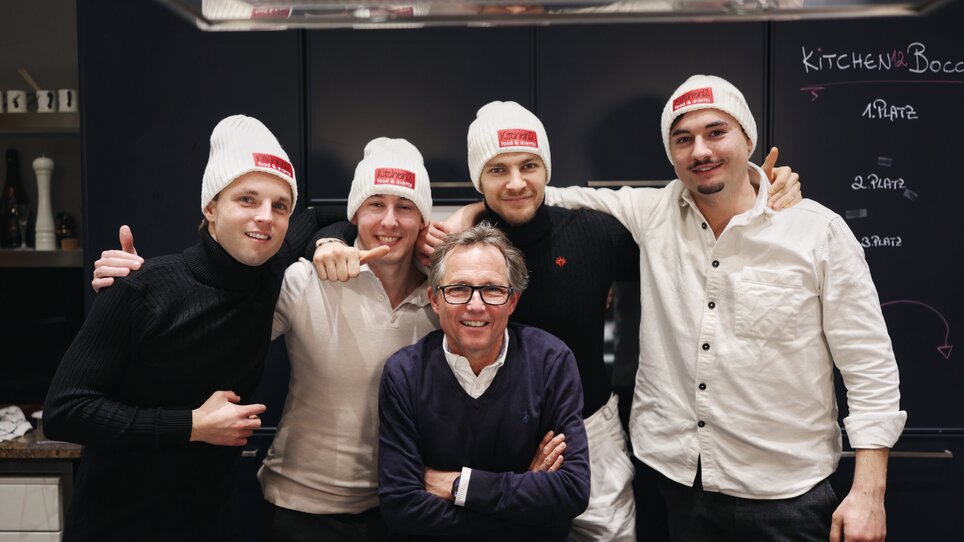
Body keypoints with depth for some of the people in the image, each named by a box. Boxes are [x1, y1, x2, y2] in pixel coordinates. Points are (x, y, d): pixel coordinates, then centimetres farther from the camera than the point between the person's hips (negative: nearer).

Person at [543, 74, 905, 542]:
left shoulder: (819, 230, -8)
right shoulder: (651, 216, -1)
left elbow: (869, 366, -6)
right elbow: (561, 198, 8)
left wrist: (869, 494, -8)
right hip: (674, 480, 2)